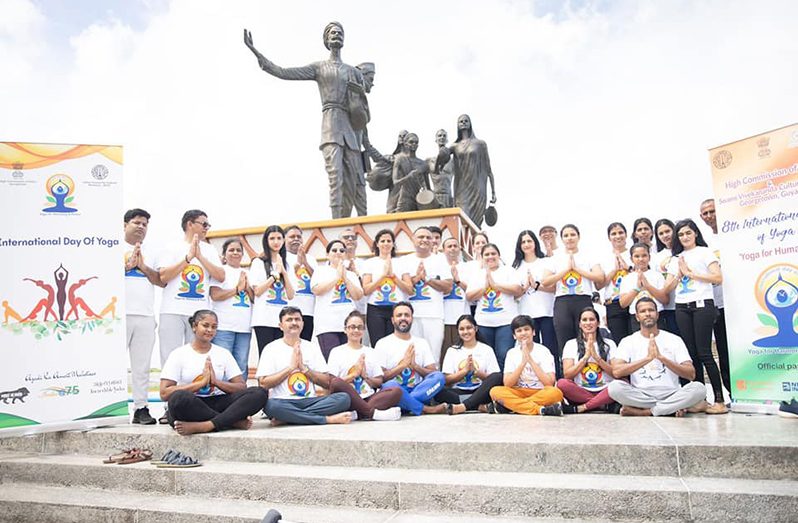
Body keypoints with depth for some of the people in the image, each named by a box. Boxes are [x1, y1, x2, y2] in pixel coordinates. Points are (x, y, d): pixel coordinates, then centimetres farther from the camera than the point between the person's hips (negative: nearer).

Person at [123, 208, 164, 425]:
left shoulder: (150, 252, 20)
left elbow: (162, 281, 10)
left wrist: (143, 267, -3)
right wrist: (128, 265, -10)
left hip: (145, 315, 3)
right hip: (120, 314, -3)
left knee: (142, 366, 4)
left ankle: (141, 408, 7)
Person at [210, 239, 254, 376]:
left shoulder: (247, 274, 19)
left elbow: (256, 299, 15)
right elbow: (215, 295, -9)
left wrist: (247, 287, -2)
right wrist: (237, 288, -5)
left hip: (244, 327, 5)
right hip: (224, 327, -5)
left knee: (242, 367, 6)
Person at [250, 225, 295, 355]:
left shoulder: (287, 265, 16)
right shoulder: (258, 263, 5)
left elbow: (291, 295, 8)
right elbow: (257, 291, -5)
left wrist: (284, 272, -2)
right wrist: (275, 274, -6)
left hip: (283, 319, 4)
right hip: (264, 319, -4)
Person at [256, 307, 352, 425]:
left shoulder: (312, 347, 14)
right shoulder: (271, 348, 6)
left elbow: (327, 383, 9)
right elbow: (263, 383, -4)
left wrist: (303, 368, -4)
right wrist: (291, 367, -6)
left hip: (310, 401, 3)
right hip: (284, 402, -3)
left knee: (343, 398, -23)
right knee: (271, 405, -38)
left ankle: (286, 419, -25)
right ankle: (328, 419, -27)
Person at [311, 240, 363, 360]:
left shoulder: (352, 274, 20)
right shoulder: (321, 270, 11)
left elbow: (358, 296, 7)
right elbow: (317, 290, -7)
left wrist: (345, 277, -2)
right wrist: (337, 277, -4)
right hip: (327, 325, -3)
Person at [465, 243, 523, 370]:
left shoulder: (508, 271, 7)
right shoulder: (476, 274, 14)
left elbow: (518, 290, -7)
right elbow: (469, 296, 5)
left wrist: (494, 284, -8)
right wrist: (485, 286, -8)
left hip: (506, 321, -3)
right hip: (484, 323, 3)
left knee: (504, 356, -13)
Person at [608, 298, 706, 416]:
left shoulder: (674, 340, 7)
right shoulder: (628, 341, 4)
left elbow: (691, 374, -3)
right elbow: (616, 372, -12)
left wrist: (661, 357, -17)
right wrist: (647, 358, -21)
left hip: (670, 395, 1)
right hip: (640, 396, -1)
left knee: (698, 388, -27)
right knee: (614, 387, -31)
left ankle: (642, 412, -22)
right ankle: (672, 408, -18)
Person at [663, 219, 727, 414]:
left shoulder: (704, 252, 5)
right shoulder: (676, 259, 18)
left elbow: (718, 278, -9)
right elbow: (668, 288, 13)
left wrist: (690, 273, -8)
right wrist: (679, 274, -3)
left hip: (702, 305, -5)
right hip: (682, 308, 5)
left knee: (704, 353, -10)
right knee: (692, 354, 3)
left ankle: (720, 401, -6)